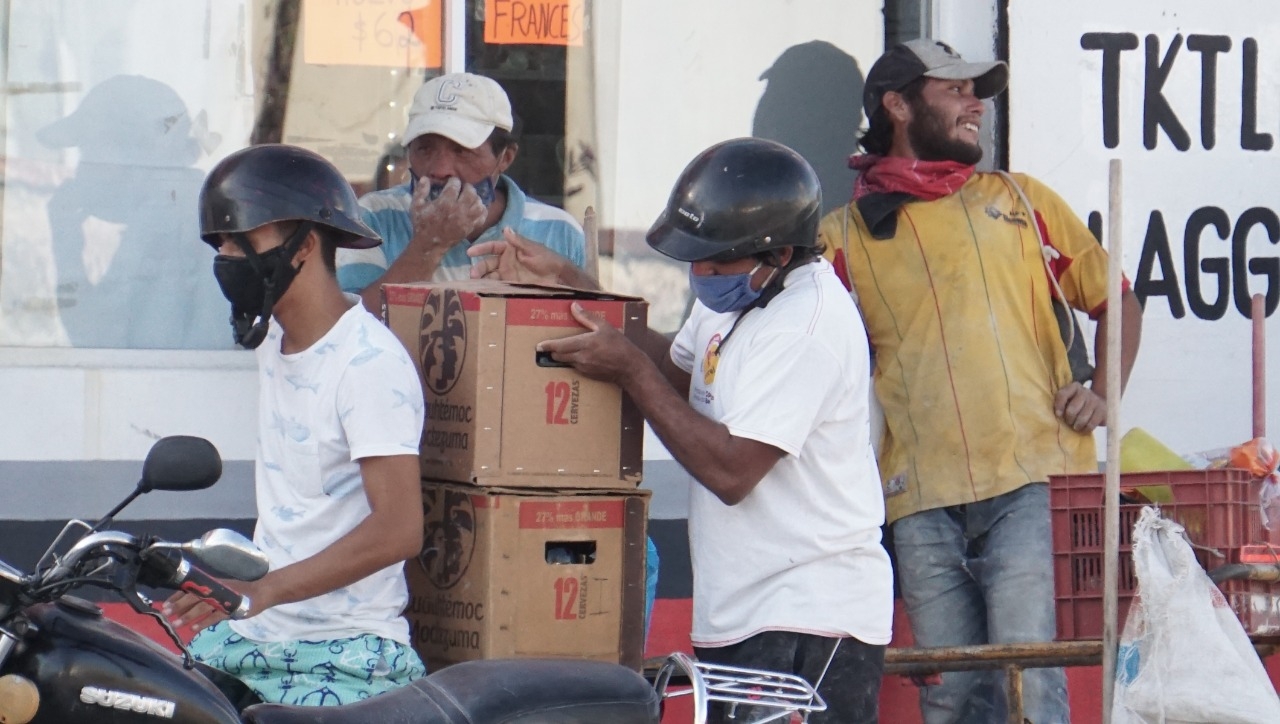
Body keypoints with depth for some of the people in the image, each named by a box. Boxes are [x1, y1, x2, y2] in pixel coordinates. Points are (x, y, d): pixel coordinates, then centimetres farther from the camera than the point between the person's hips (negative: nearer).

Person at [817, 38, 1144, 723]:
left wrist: (1103, 394, 7)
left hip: (1032, 485, -1)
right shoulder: (843, 236, 14)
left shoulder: (1022, 200, 18)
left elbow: (1113, 299, 24)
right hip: (923, 501, 1)